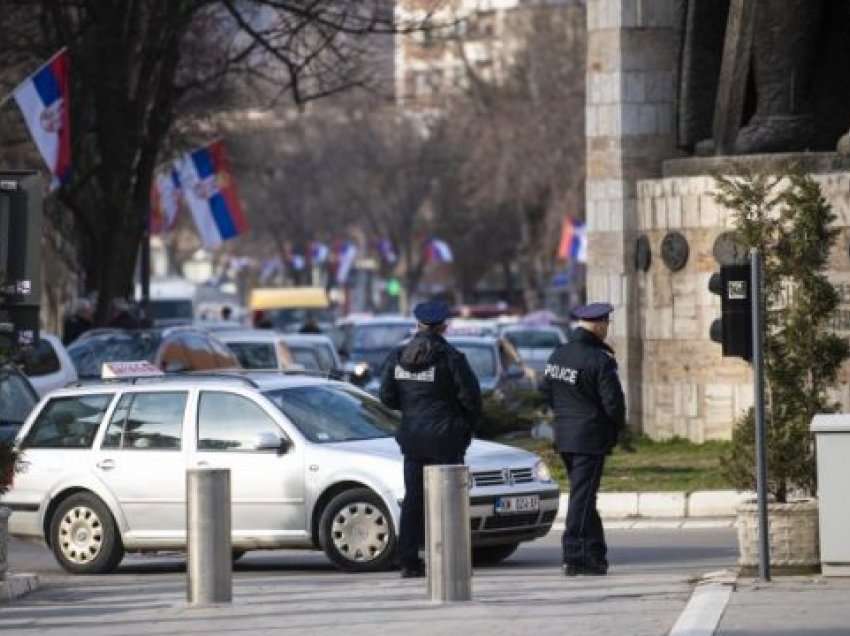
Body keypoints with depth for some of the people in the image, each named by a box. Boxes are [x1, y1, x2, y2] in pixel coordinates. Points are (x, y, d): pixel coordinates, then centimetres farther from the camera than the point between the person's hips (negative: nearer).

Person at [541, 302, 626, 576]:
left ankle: (595, 554, 24)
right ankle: (575, 558, -5)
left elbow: (546, 391, 14)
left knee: (583, 495, 17)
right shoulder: (600, 361, -17)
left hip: (564, 437, 7)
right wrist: (618, 427, 1)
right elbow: (613, 402, -17)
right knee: (582, 496, -5)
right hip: (591, 438, -7)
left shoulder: (558, 355, 6)